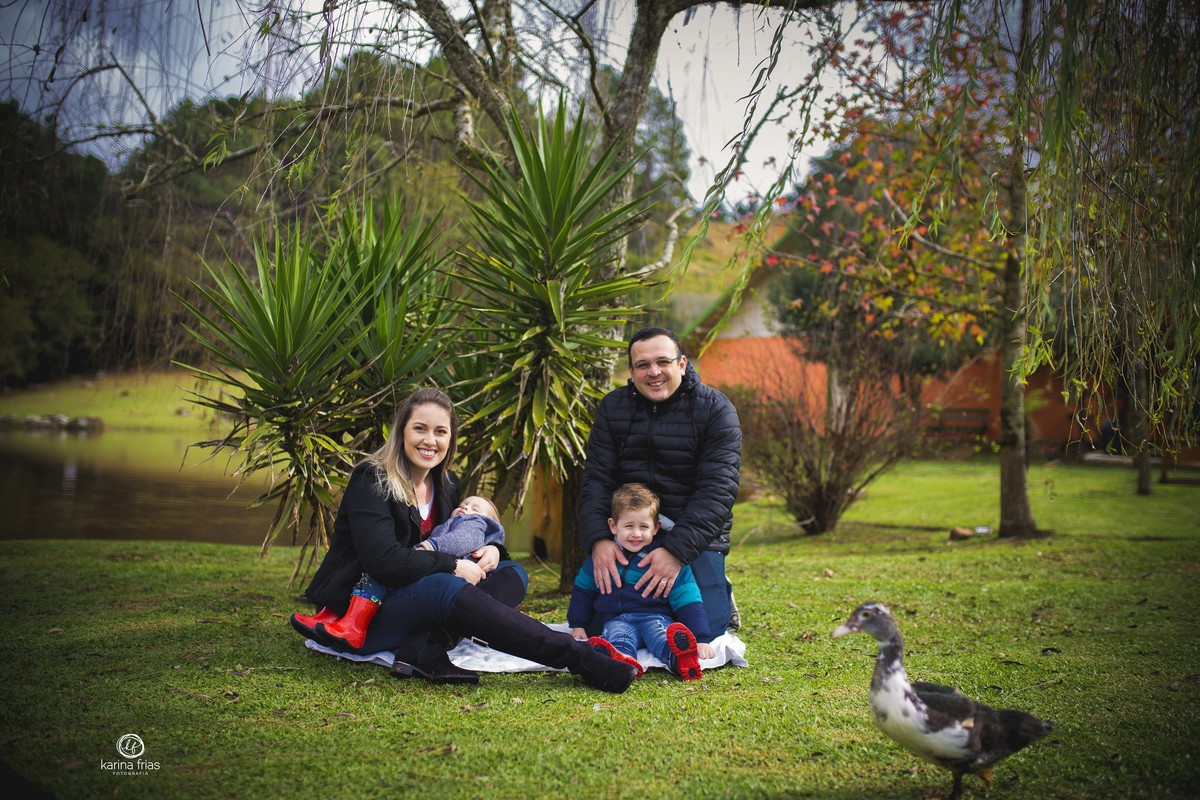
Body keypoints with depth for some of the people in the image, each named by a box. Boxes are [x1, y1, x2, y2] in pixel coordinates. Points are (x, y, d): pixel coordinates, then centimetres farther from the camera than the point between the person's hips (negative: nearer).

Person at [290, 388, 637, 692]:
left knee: (511, 572, -5)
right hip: (362, 613, -8)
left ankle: (424, 648, -32)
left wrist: (491, 550, -6)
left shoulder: (446, 484, 10)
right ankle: (579, 657, -42)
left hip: (414, 603, 8)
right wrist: (453, 566, -19)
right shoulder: (371, 480, -12)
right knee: (444, 587, -36)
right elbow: (383, 562, -24)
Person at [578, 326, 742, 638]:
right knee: (600, 632, -7)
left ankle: (723, 594, 21)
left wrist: (677, 550, -28)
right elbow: (596, 480, -4)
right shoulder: (613, 408, 3)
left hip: (695, 537, -3)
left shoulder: (716, 410, -8)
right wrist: (597, 539, -22)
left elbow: (717, 490, -16)